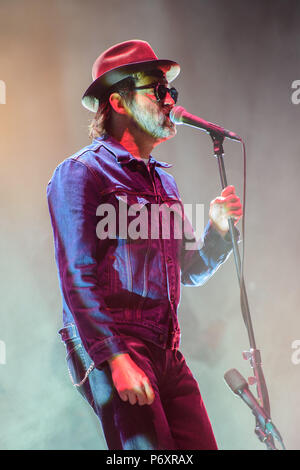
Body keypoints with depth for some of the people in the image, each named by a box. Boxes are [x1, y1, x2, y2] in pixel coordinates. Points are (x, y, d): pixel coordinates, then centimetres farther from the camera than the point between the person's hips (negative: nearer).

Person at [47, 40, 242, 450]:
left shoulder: (163, 179, 19)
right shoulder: (81, 173, -4)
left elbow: (190, 271, 23)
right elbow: (77, 279, -12)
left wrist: (219, 228, 4)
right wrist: (116, 359, -19)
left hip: (168, 354, 7)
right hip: (108, 352, -7)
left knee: (203, 445, 4)